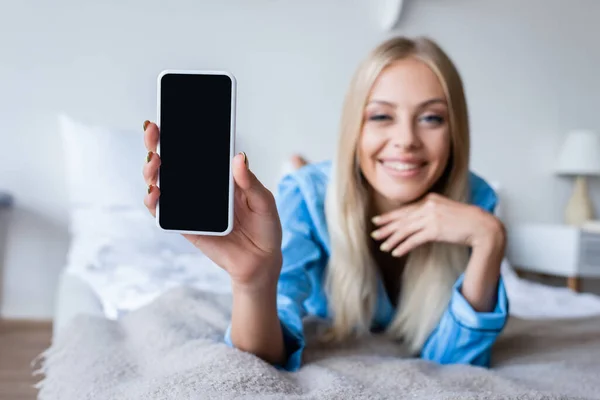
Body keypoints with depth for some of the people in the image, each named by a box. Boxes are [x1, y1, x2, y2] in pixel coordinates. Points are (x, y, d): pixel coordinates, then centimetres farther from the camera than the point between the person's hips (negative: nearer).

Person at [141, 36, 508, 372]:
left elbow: (454, 359, -34)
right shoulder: (309, 196, -39)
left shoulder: (473, 199, -34)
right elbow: (265, 363, -44)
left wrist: (488, 241, -48)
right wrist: (256, 278, -66)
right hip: (319, 341, -1)